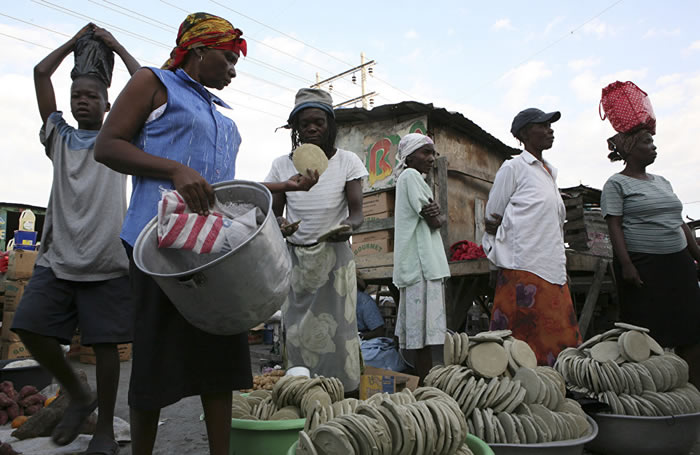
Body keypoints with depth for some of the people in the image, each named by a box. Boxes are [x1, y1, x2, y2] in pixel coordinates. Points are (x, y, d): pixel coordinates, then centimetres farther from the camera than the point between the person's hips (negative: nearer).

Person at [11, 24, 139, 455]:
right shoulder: (59, 137, 19)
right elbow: (40, 73, 17)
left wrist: (116, 45, 16)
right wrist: (76, 40, 23)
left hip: (107, 261, -3)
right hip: (57, 257, 4)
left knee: (105, 342, -2)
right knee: (30, 327, -3)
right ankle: (79, 395, 20)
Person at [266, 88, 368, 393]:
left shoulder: (346, 161, -2)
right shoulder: (282, 165, 3)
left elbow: (357, 211, -8)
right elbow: (273, 213, 4)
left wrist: (349, 225, -31)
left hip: (334, 257, -2)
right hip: (294, 257, 2)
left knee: (337, 333, -3)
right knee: (296, 333, 3)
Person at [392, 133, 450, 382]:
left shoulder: (412, 178, 24)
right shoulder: (411, 175, -7)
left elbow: (435, 218, 17)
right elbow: (434, 222, -13)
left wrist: (437, 214, -3)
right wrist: (438, 216, 8)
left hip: (417, 265, 10)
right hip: (422, 265, -10)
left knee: (418, 329, 11)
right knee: (426, 332, -9)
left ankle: (423, 381, 17)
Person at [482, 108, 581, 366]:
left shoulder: (550, 171, 20)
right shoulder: (513, 168, -1)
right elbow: (492, 218, 1)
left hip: (553, 268, 7)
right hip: (524, 267, -7)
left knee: (562, 339, 6)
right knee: (523, 340, -5)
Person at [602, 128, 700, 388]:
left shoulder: (661, 182, 18)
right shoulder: (616, 184, -4)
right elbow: (614, 226, -12)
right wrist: (626, 264, -20)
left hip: (679, 263, 7)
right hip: (642, 266, -7)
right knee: (648, 333, -3)